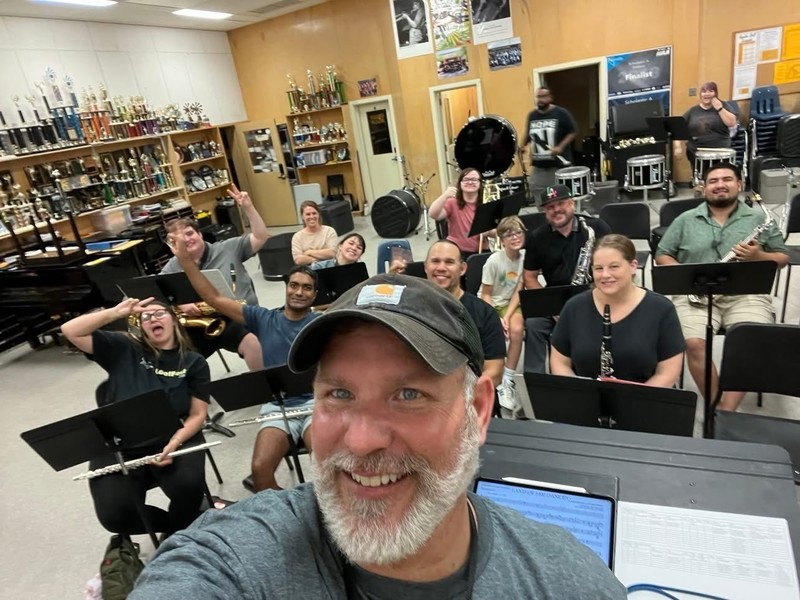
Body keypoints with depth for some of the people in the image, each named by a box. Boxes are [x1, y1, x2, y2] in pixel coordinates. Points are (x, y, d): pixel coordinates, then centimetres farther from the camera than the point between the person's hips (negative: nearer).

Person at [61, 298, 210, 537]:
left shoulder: (193, 362, 6)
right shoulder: (123, 349, 9)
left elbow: (198, 414, 0)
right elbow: (70, 330, 0)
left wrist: (175, 442, -18)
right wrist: (118, 312, -6)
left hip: (174, 440, -1)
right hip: (119, 447, 1)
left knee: (187, 485, -31)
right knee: (114, 515, -22)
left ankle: (177, 533, 5)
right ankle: (180, 525, 10)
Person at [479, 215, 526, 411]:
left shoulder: (525, 257, -7)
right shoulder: (494, 260, -16)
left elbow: (518, 291, -6)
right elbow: (485, 295, -10)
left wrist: (507, 316, -18)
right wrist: (497, 319, -22)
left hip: (510, 303, 2)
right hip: (488, 305, -2)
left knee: (517, 329, -29)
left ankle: (507, 380, -17)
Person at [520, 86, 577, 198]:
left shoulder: (561, 113, -6)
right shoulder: (532, 115, 9)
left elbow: (572, 132, -4)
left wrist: (560, 147, -17)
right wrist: (522, 145, 0)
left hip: (558, 162, -5)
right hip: (538, 164, 5)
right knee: (536, 190, 6)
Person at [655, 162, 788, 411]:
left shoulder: (759, 218, 14)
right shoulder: (686, 220, 13)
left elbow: (783, 258, 15)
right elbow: (662, 255, 12)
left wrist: (758, 256, -8)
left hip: (747, 293, 1)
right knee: (694, 344, -27)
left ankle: (725, 411, -22)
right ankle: (716, 406, -13)